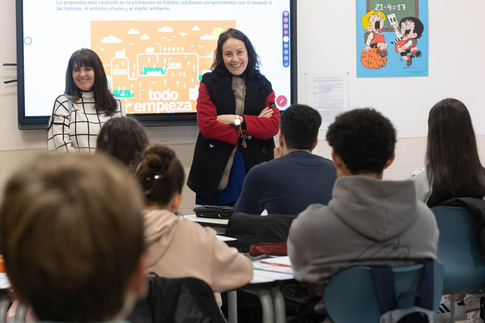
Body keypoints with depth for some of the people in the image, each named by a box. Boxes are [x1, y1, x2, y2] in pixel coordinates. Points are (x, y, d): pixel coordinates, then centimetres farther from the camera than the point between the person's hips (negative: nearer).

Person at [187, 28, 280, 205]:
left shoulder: (262, 85, 10)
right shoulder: (209, 82, 5)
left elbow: (274, 126, -2)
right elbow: (206, 126, -6)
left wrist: (237, 120, -10)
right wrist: (245, 133, -9)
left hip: (253, 169, 1)